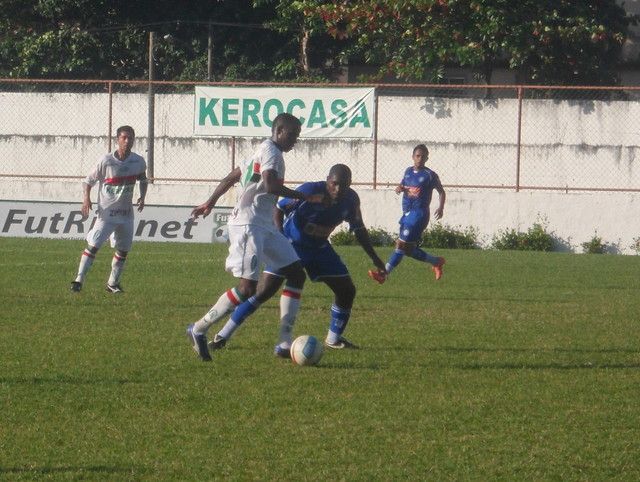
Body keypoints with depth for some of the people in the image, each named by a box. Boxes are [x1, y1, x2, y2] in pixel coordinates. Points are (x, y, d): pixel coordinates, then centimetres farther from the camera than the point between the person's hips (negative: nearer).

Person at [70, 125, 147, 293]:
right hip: (106, 212, -5)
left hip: (126, 213, 5)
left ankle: (113, 283, 26)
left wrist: (142, 197, 2)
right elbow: (88, 181, -5)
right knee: (93, 245, -15)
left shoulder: (138, 161, -2)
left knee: (123, 250, 11)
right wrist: (86, 198, -21)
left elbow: (143, 179, 18)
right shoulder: (107, 161, -13)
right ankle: (79, 280, -13)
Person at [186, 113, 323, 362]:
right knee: (247, 288, -16)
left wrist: (210, 203, 38)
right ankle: (198, 330, -3)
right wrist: (305, 198, -17)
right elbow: (270, 186, -23)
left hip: (265, 226, 11)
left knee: (296, 274, 4)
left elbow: (231, 177, 29)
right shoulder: (270, 150, -9)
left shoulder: (261, 152, 21)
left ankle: (284, 343, 0)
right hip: (248, 225, -11)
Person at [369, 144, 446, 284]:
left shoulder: (429, 175, -4)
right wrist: (399, 188, 2)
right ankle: (437, 262, 28)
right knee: (409, 249, 10)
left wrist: (441, 208, -11)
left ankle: (384, 273, -15)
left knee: (402, 244, -12)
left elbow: (441, 192, 4)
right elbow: (402, 185, 27)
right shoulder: (408, 171, 13)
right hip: (407, 214, 8)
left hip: (419, 214, -8)